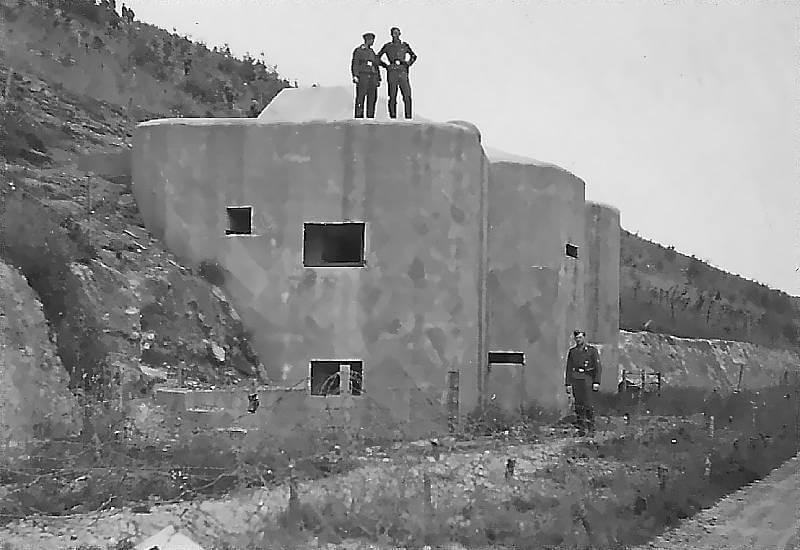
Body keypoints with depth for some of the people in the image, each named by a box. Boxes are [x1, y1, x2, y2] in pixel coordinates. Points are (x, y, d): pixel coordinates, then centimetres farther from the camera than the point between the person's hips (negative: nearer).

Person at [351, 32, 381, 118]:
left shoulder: (372, 52, 22)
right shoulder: (358, 50, 5)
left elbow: (377, 65, 23)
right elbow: (354, 64, -2)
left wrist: (378, 79, 17)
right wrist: (355, 76, -13)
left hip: (373, 76, 6)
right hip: (362, 75, -6)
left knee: (372, 97, -1)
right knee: (360, 96, -10)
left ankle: (370, 115, 1)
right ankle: (359, 115, -11)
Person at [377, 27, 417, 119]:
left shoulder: (405, 46, 11)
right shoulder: (387, 46, 7)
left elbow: (413, 56, 27)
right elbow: (378, 57, 16)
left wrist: (408, 64, 12)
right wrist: (385, 65, 5)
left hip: (403, 73, 1)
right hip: (392, 73, -1)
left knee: (407, 96, -9)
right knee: (392, 97, -2)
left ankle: (408, 116, -7)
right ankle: (392, 116, 2)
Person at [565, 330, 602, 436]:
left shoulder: (592, 350, 3)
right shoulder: (572, 352, 13)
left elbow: (598, 367, -1)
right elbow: (569, 368, 12)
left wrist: (596, 382, -9)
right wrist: (568, 384, 6)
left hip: (587, 379, -3)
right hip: (575, 380, 3)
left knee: (588, 404, -10)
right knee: (578, 405, 2)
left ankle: (591, 429, -5)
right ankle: (581, 429, 5)